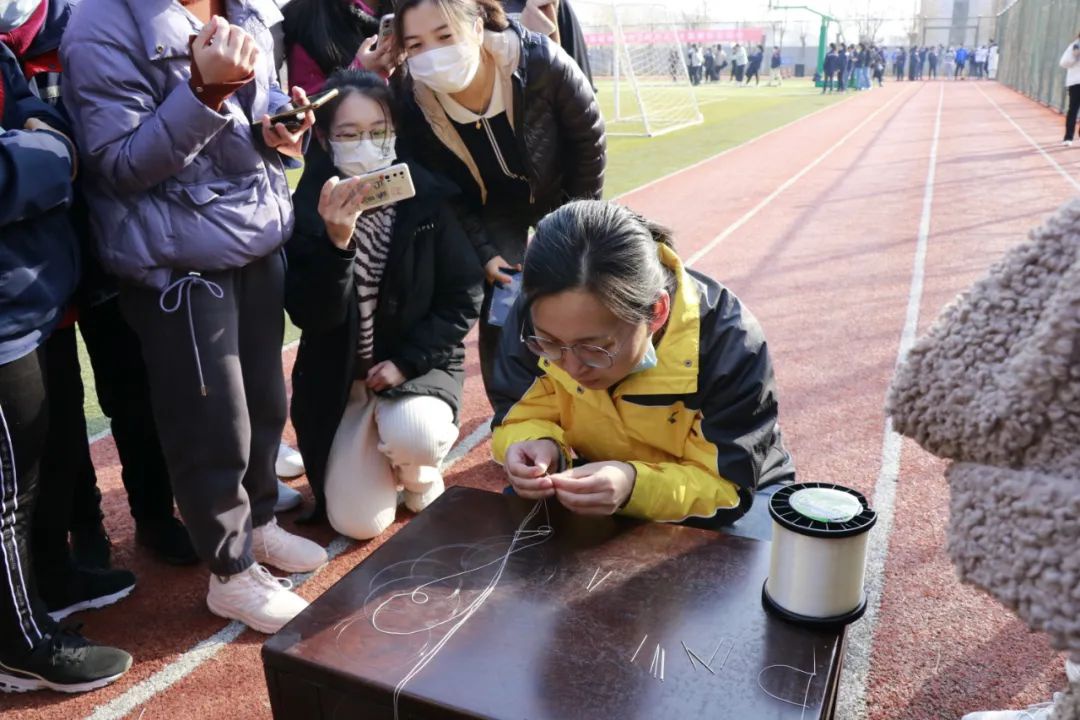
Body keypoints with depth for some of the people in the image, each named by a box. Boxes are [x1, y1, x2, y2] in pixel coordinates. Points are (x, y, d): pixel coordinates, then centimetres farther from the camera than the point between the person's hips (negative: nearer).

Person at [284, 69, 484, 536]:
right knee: (358, 522, -8)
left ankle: (420, 476, 6)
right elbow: (310, 315, -16)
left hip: (419, 364, 0)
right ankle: (372, 454, 28)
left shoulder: (429, 197, -10)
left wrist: (406, 361, -15)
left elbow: (464, 298, -7)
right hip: (338, 379, 1)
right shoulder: (308, 207, -10)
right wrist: (336, 242, -32)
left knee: (412, 434, -34)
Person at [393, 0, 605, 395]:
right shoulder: (414, 101, -28)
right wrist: (484, 252, -18)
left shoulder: (541, 62, -34)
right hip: (494, 210, 1)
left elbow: (589, 137, -16)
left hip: (560, 195, 0)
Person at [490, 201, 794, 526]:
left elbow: (727, 490, -23)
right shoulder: (539, 318, -19)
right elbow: (518, 420, -9)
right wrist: (538, 448, -31)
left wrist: (637, 487, -39)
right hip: (593, 496, 2)